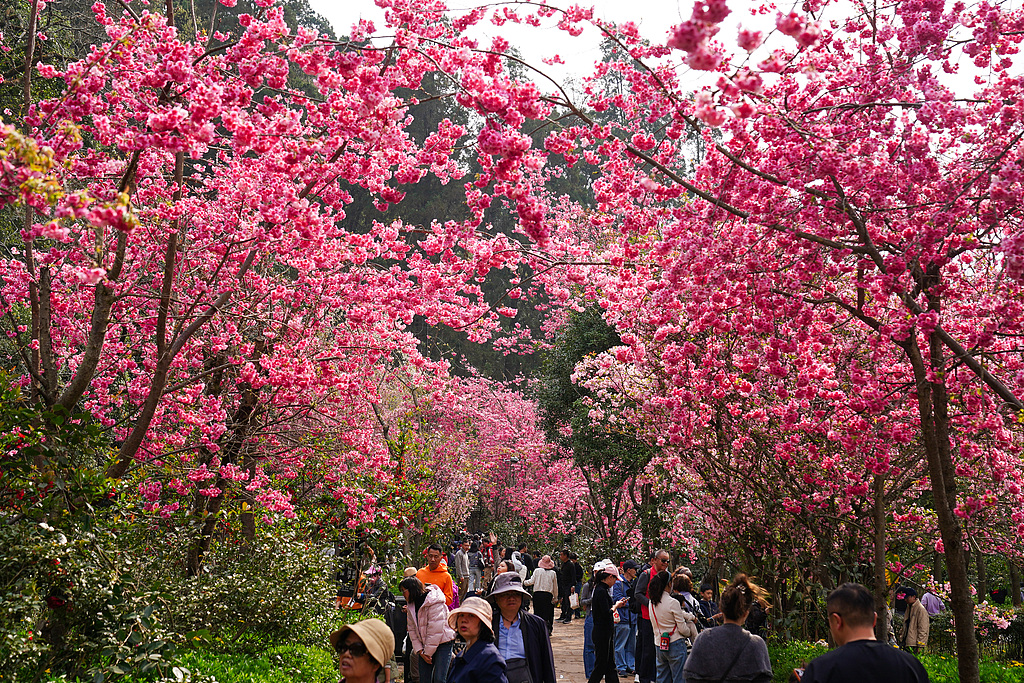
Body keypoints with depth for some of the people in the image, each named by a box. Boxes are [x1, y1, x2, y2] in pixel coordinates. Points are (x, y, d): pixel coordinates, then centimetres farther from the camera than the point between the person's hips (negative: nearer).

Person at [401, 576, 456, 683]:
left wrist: (428, 652, -15)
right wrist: (420, 650, -4)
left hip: (443, 642, -7)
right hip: (425, 646, 7)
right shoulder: (411, 606, 6)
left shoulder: (434, 602, -17)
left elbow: (435, 629, -19)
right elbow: (412, 629, 7)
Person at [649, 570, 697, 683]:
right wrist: (690, 633, 9)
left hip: (659, 646, 7)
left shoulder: (652, 603, 5)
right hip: (675, 645, -7)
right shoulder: (673, 603, -16)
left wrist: (691, 617, 7)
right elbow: (683, 629, -10)